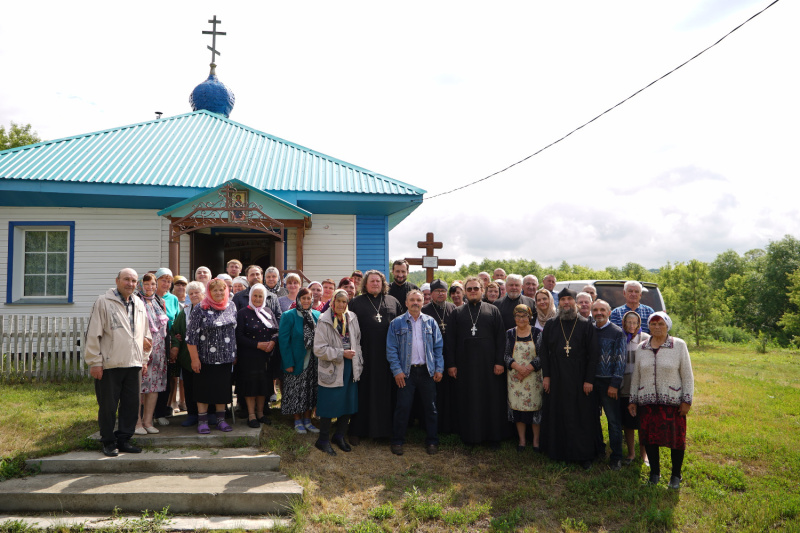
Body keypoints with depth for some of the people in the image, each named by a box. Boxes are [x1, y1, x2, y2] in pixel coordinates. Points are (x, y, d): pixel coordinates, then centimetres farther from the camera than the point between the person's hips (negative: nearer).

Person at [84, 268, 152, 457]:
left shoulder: (139, 305, 13)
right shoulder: (103, 302, -5)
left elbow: (145, 335, 22)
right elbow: (93, 334, -7)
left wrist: (144, 359, 18)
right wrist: (95, 362, -10)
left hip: (133, 364, 5)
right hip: (109, 364, -5)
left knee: (131, 405, 8)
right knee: (108, 406, 5)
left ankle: (124, 439, 21)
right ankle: (108, 442, 18)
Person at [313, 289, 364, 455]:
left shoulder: (351, 318, 5)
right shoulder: (324, 321, -11)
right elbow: (319, 349, -14)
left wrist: (357, 360, 8)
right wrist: (341, 353, -16)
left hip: (350, 368, 5)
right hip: (331, 369, -5)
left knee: (349, 404, 11)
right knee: (329, 406, 2)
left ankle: (339, 436, 29)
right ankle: (323, 440, 18)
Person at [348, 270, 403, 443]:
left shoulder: (393, 301, 12)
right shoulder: (356, 302, 6)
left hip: (388, 356, 2)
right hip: (365, 355, -2)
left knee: (386, 391, 6)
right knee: (363, 391, 3)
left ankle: (385, 427, 17)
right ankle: (358, 430, 13)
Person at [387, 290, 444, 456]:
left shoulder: (430, 322, 7)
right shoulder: (397, 323, 1)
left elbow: (438, 347, 8)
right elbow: (391, 349, -1)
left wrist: (439, 369, 0)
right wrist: (397, 370, -9)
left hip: (427, 371, 2)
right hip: (406, 372, -2)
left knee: (431, 407, 7)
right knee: (403, 407, 2)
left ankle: (432, 442, 21)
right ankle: (397, 441, 16)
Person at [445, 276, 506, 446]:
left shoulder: (493, 311, 7)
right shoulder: (457, 313, 9)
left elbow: (500, 337, 2)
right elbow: (450, 340, 5)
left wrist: (500, 361, -7)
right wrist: (451, 364, -2)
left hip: (488, 363, 0)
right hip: (465, 365, 1)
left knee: (492, 399, 3)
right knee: (468, 400, 4)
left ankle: (493, 436, 16)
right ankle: (469, 435, 16)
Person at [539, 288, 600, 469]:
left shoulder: (586, 325, 0)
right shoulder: (551, 325, 6)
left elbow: (593, 354, -3)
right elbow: (543, 351, 6)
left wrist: (589, 379, -8)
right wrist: (546, 375, -1)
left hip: (579, 378, -2)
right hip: (557, 379, 2)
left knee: (582, 416, 3)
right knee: (558, 416, 7)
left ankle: (584, 455, 14)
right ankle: (559, 452, 19)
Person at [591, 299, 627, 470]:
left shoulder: (617, 332, -4)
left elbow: (620, 360, -7)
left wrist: (614, 384, -11)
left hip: (608, 383, -4)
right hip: (591, 381, 4)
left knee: (613, 420, 2)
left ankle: (616, 457, 12)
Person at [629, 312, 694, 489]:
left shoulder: (679, 345, -1)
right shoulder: (641, 348, 8)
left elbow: (687, 375, -1)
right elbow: (635, 376, 13)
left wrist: (687, 400, -6)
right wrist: (632, 400, 12)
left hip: (672, 401, -3)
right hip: (647, 402, 3)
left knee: (676, 438, 3)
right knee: (649, 437, 6)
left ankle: (676, 475, 20)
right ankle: (654, 472, 23)